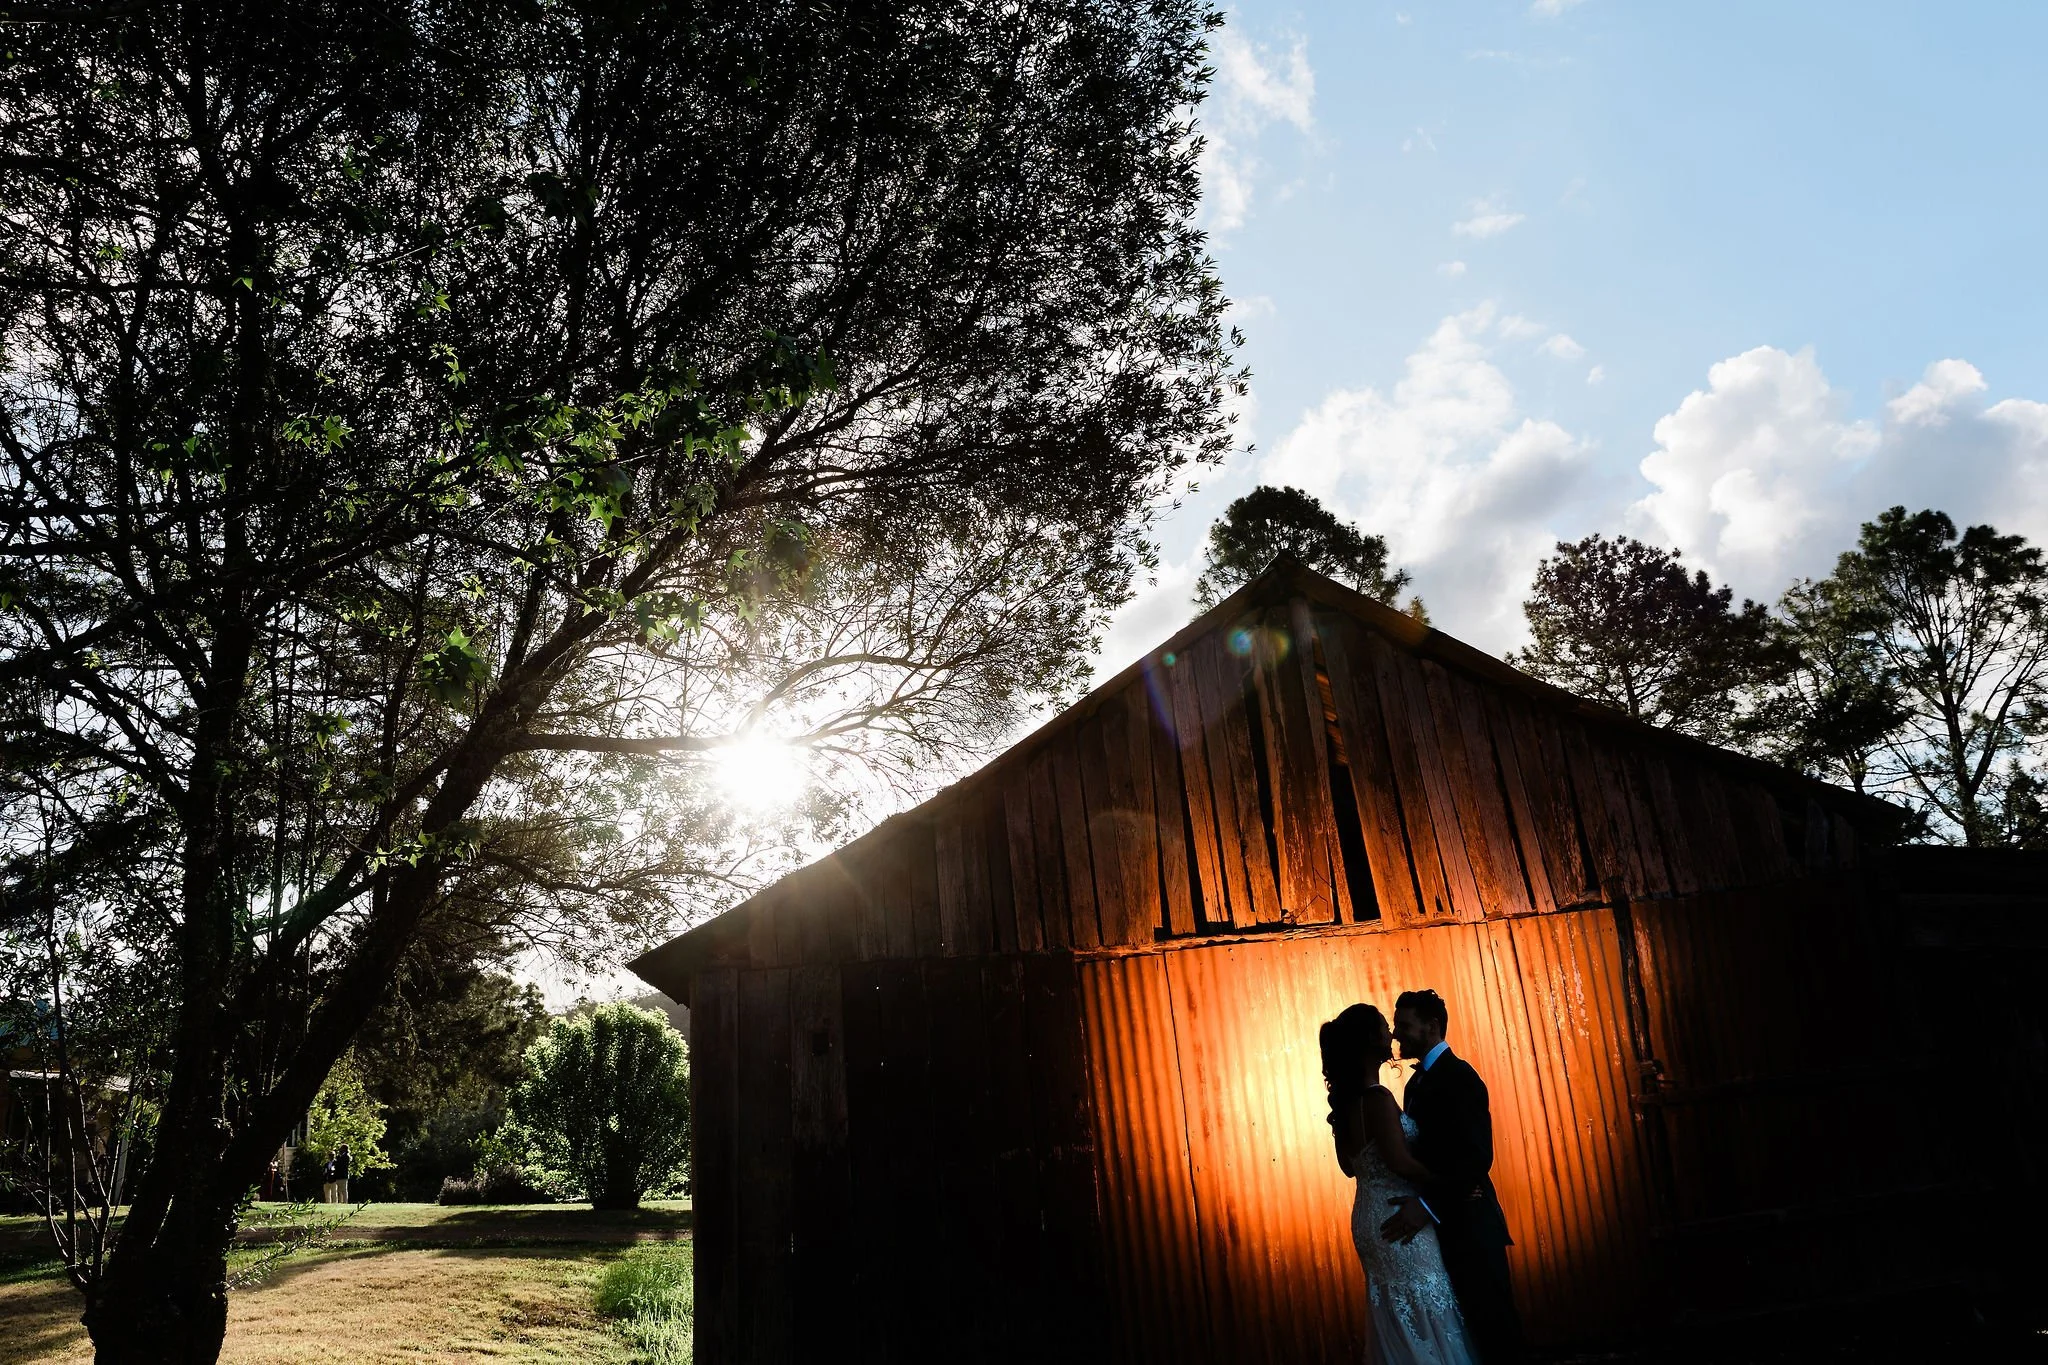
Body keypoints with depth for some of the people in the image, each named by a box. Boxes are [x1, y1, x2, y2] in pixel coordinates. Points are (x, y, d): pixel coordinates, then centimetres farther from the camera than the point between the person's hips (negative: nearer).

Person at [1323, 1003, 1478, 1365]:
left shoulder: (1343, 1100, 6)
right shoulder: (1378, 1098, -21)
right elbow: (1400, 1162, -26)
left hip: (1368, 1219, 8)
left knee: (1397, 1322, 18)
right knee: (1425, 1320, 3)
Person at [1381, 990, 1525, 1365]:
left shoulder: (1459, 1076, -14)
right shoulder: (1419, 1081, 14)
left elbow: (1478, 1156, -23)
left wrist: (1427, 1203, -29)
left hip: (1468, 1221, -9)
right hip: (1441, 1221, 9)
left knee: (1490, 1318, 0)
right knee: (1471, 1317, 14)